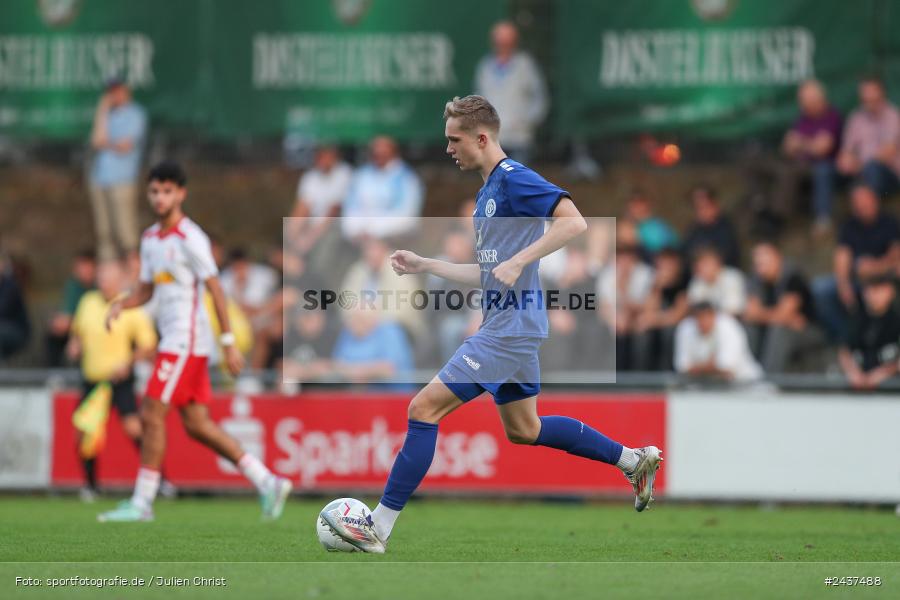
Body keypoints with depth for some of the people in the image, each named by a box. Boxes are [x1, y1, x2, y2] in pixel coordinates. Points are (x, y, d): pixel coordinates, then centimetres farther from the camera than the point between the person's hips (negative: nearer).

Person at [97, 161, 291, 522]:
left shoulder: (190, 238, -11)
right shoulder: (150, 239, 15)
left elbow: (215, 289, -13)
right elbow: (146, 289, 23)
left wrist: (229, 343, -16)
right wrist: (121, 305, 1)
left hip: (187, 340, -9)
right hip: (173, 340, 9)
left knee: (152, 415, -9)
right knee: (197, 424, 7)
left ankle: (142, 503, -4)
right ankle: (267, 482, 11)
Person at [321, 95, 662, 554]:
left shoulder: (514, 179, -12)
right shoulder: (489, 192, 18)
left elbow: (574, 222, -23)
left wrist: (518, 262, -28)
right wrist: (424, 265, 20)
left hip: (510, 326, -11)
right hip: (504, 323, 11)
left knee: (425, 408, -12)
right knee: (523, 430, 22)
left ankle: (378, 528, -12)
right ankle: (634, 460, 30)